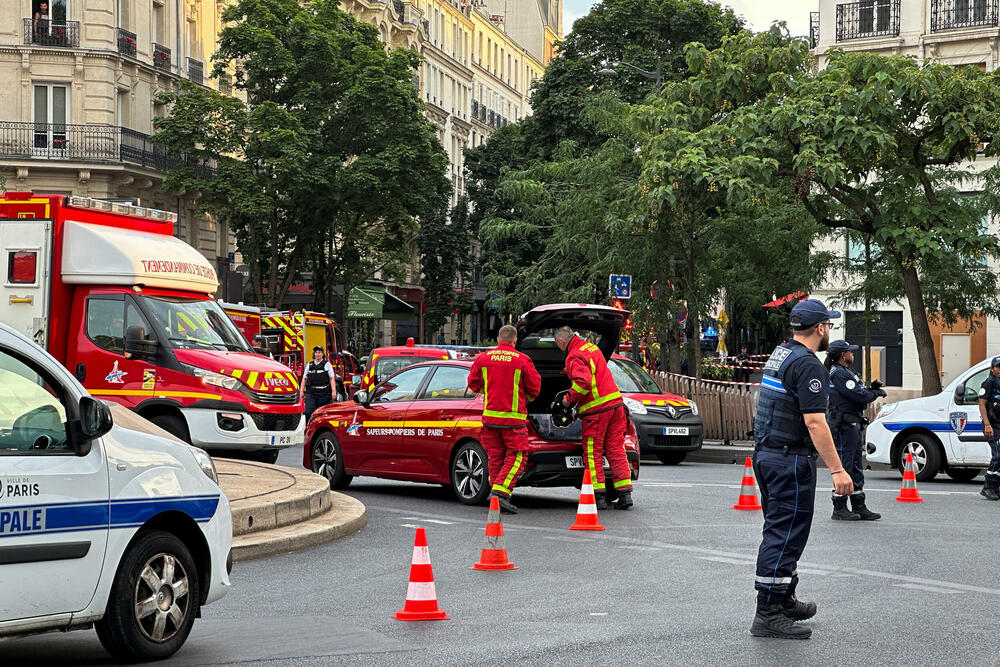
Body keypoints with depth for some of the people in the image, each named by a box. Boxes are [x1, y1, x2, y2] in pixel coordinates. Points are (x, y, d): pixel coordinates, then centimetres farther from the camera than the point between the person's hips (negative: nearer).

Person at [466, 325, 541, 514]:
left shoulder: (483, 358, 3)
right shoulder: (522, 360, -6)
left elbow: (473, 383, 12)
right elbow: (534, 388, 1)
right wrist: (525, 400, 21)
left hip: (490, 415, 4)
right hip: (514, 417, -4)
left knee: (495, 457, 11)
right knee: (515, 457, 2)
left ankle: (498, 498, 12)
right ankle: (500, 491, -13)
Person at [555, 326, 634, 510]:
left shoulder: (574, 357, -12)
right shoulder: (592, 347, 16)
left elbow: (583, 382, -25)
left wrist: (569, 398, -10)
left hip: (597, 409, -8)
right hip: (615, 403, 8)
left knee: (592, 453, 1)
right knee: (616, 449, 9)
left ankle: (599, 496, 0)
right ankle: (625, 494, 6)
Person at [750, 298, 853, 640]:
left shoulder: (779, 354, 13)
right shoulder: (808, 365, -17)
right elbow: (814, 422, -24)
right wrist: (837, 470, -23)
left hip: (765, 454, 10)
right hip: (791, 460, -10)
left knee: (780, 531, 18)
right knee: (785, 535, -7)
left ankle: (784, 600, 29)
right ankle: (768, 614, -7)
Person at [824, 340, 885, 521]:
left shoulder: (844, 372, 19)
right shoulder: (839, 374, -15)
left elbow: (858, 394, 19)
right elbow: (859, 397, -20)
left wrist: (871, 388, 4)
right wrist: (876, 393, -3)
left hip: (852, 424, 11)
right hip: (844, 424, -11)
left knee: (856, 467, 13)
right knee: (844, 465, -6)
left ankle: (859, 507, 18)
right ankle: (839, 508, -1)